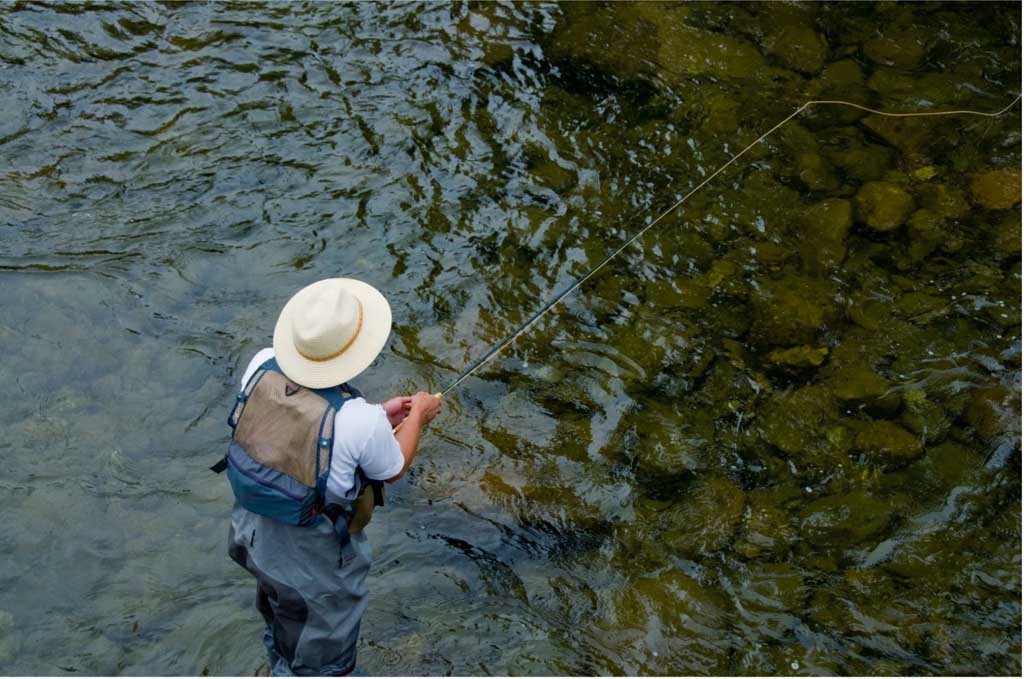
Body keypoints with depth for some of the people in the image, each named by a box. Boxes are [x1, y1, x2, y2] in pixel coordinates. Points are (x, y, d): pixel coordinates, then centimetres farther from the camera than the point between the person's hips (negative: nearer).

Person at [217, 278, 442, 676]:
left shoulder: (262, 367, -20)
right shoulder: (360, 423, -35)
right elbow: (393, 470, -12)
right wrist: (418, 416, 5)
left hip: (255, 536, 6)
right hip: (317, 562, -6)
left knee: (283, 622, 36)